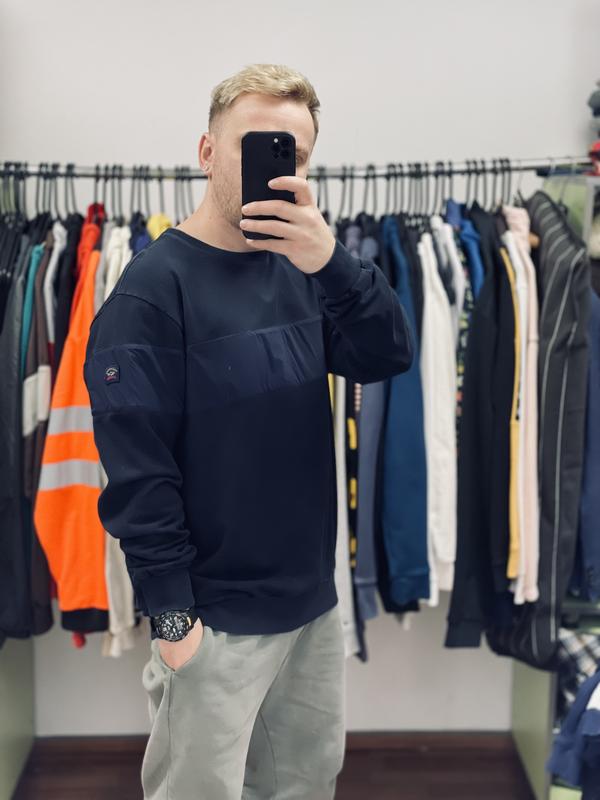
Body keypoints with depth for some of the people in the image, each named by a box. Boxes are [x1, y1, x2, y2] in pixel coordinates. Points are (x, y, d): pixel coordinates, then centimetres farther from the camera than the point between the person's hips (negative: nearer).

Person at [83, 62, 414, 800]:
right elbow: (136, 466, -17)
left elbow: (389, 356, -8)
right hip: (215, 619, -6)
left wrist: (330, 260, -24)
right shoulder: (154, 286, -15)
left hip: (313, 598, 6)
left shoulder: (300, 271, 4)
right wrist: (170, 614, -16)